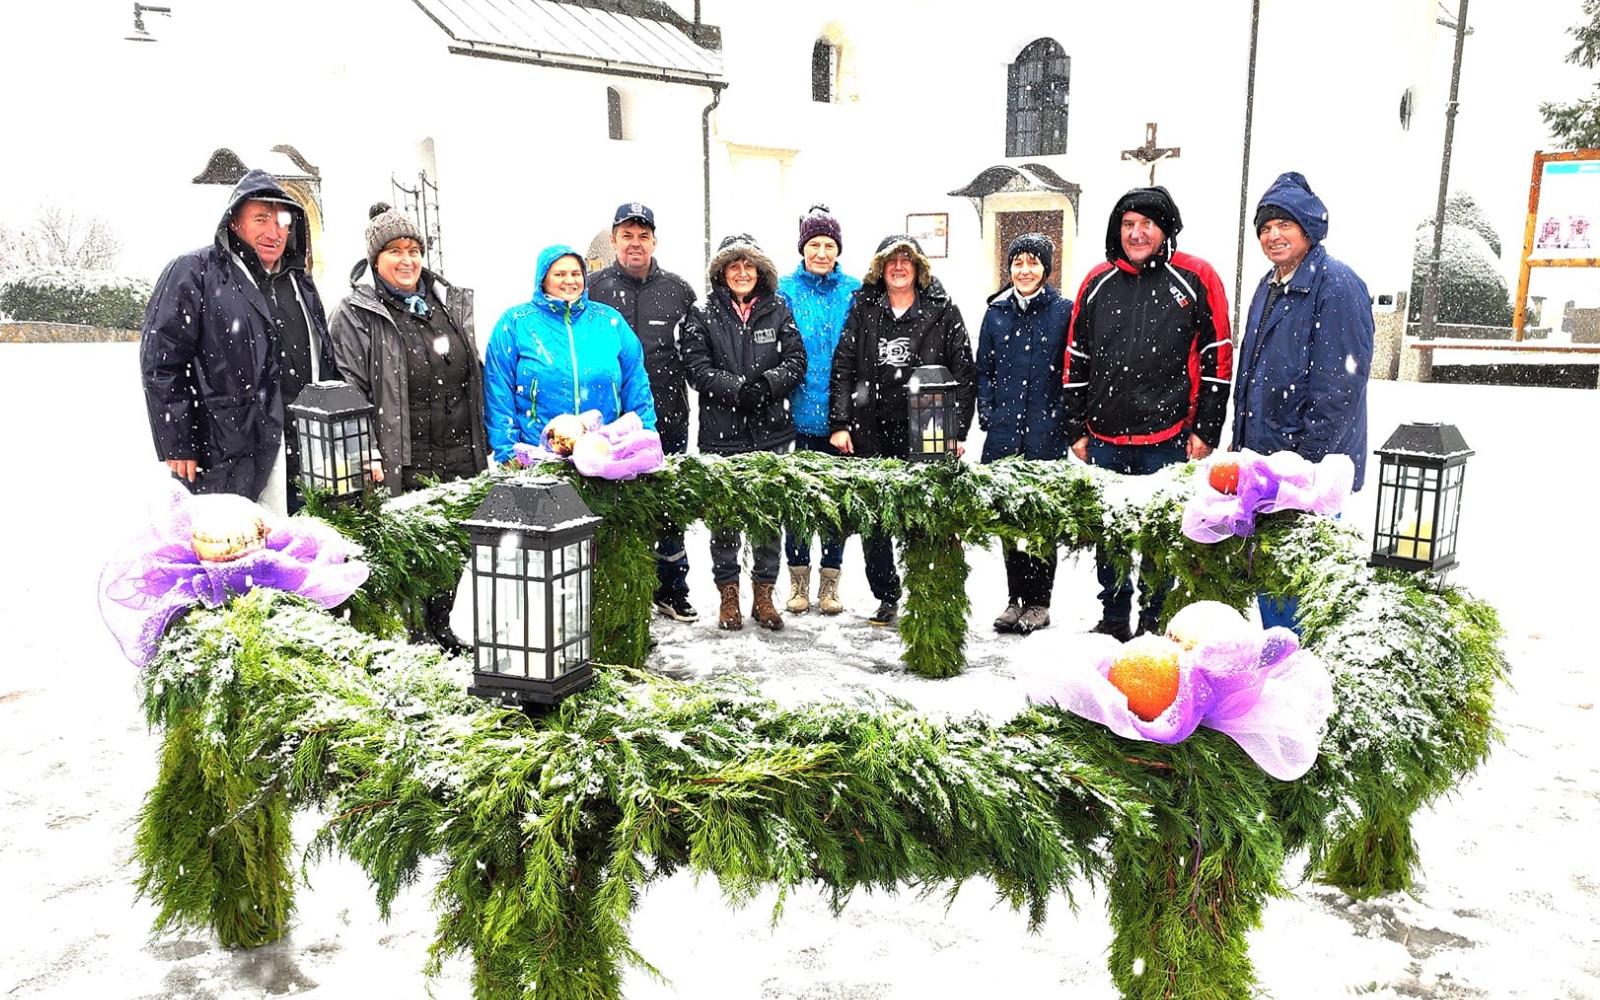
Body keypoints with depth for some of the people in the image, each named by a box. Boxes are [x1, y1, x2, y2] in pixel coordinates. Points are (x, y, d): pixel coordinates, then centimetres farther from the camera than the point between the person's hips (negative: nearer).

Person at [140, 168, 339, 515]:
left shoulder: (300, 284, 19)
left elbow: (326, 367, 23)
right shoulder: (194, 273, -3)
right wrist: (177, 445, -12)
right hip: (222, 459, -6)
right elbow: (160, 362, -8)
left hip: (301, 460, 6)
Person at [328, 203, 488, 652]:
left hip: (460, 462, 5)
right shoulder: (355, 314, -2)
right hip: (400, 467, -5)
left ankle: (440, 631, 31)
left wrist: (483, 444, 17)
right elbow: (348, 393, -6)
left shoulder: (452, 303, 14)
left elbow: (474, 378, 20)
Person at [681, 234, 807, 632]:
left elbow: (796, 361, 4)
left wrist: (766, 383, -14)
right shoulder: (705, 313, 3)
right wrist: (738, 389, -16)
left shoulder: (777, 310, 10)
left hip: (771, 432, 2)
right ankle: (728, 595, 17)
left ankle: (763, 594, 18)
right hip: (721, 432, -2)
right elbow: (697, 367, -4)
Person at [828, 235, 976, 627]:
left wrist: (956, 431, -5)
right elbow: (842, 369, 8)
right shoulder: (863, 309, 11)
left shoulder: (942, 310, 5)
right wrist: (839, 424, -1)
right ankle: (886, 596, 20)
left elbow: (964, 374, 2)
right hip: (870, 433, 2)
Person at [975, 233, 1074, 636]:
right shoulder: (996, 312, 11)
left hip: (1047, 435, -3)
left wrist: (1069, 422, -6)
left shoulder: (1065, 311, 1)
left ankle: (1039, 602, 14)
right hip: (1004, 434, 3)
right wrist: (987, 412, 4)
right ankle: (1016, 598, 19)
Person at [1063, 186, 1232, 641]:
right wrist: (1077, 428, 8)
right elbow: (1076, 361, 11)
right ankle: (1113, 620, 26)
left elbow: (1217, 360, -2)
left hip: (1168, 439, -3)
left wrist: (1206, 430, -5)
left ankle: (1155, 623, 21)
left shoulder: (1196, 279, -1)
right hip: (1104, 438, 4)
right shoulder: (1098, 282, 8)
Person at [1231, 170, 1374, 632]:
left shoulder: (1338, 286, -13)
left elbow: (1339, 386, -18)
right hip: (1262, 460, 9)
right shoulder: (1269, 286, 14)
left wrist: (1304, 459, -20)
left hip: (1313, 468, -9)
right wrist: (1240, 442, 17)